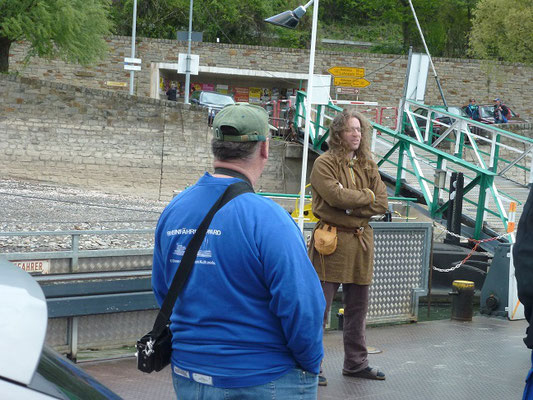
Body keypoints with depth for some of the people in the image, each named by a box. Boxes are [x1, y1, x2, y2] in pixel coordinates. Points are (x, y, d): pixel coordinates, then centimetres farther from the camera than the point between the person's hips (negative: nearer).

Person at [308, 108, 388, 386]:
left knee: (357, 308, 14)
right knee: (319, 307, -3)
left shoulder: (368, 165, 12)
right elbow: (336, 196, -20)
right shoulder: (324, 163, -5)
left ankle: (356, 363, 26)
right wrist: (367, 196, -5)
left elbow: (382, 204, 3)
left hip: (361, 241, 6)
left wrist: (351, 205, -10)